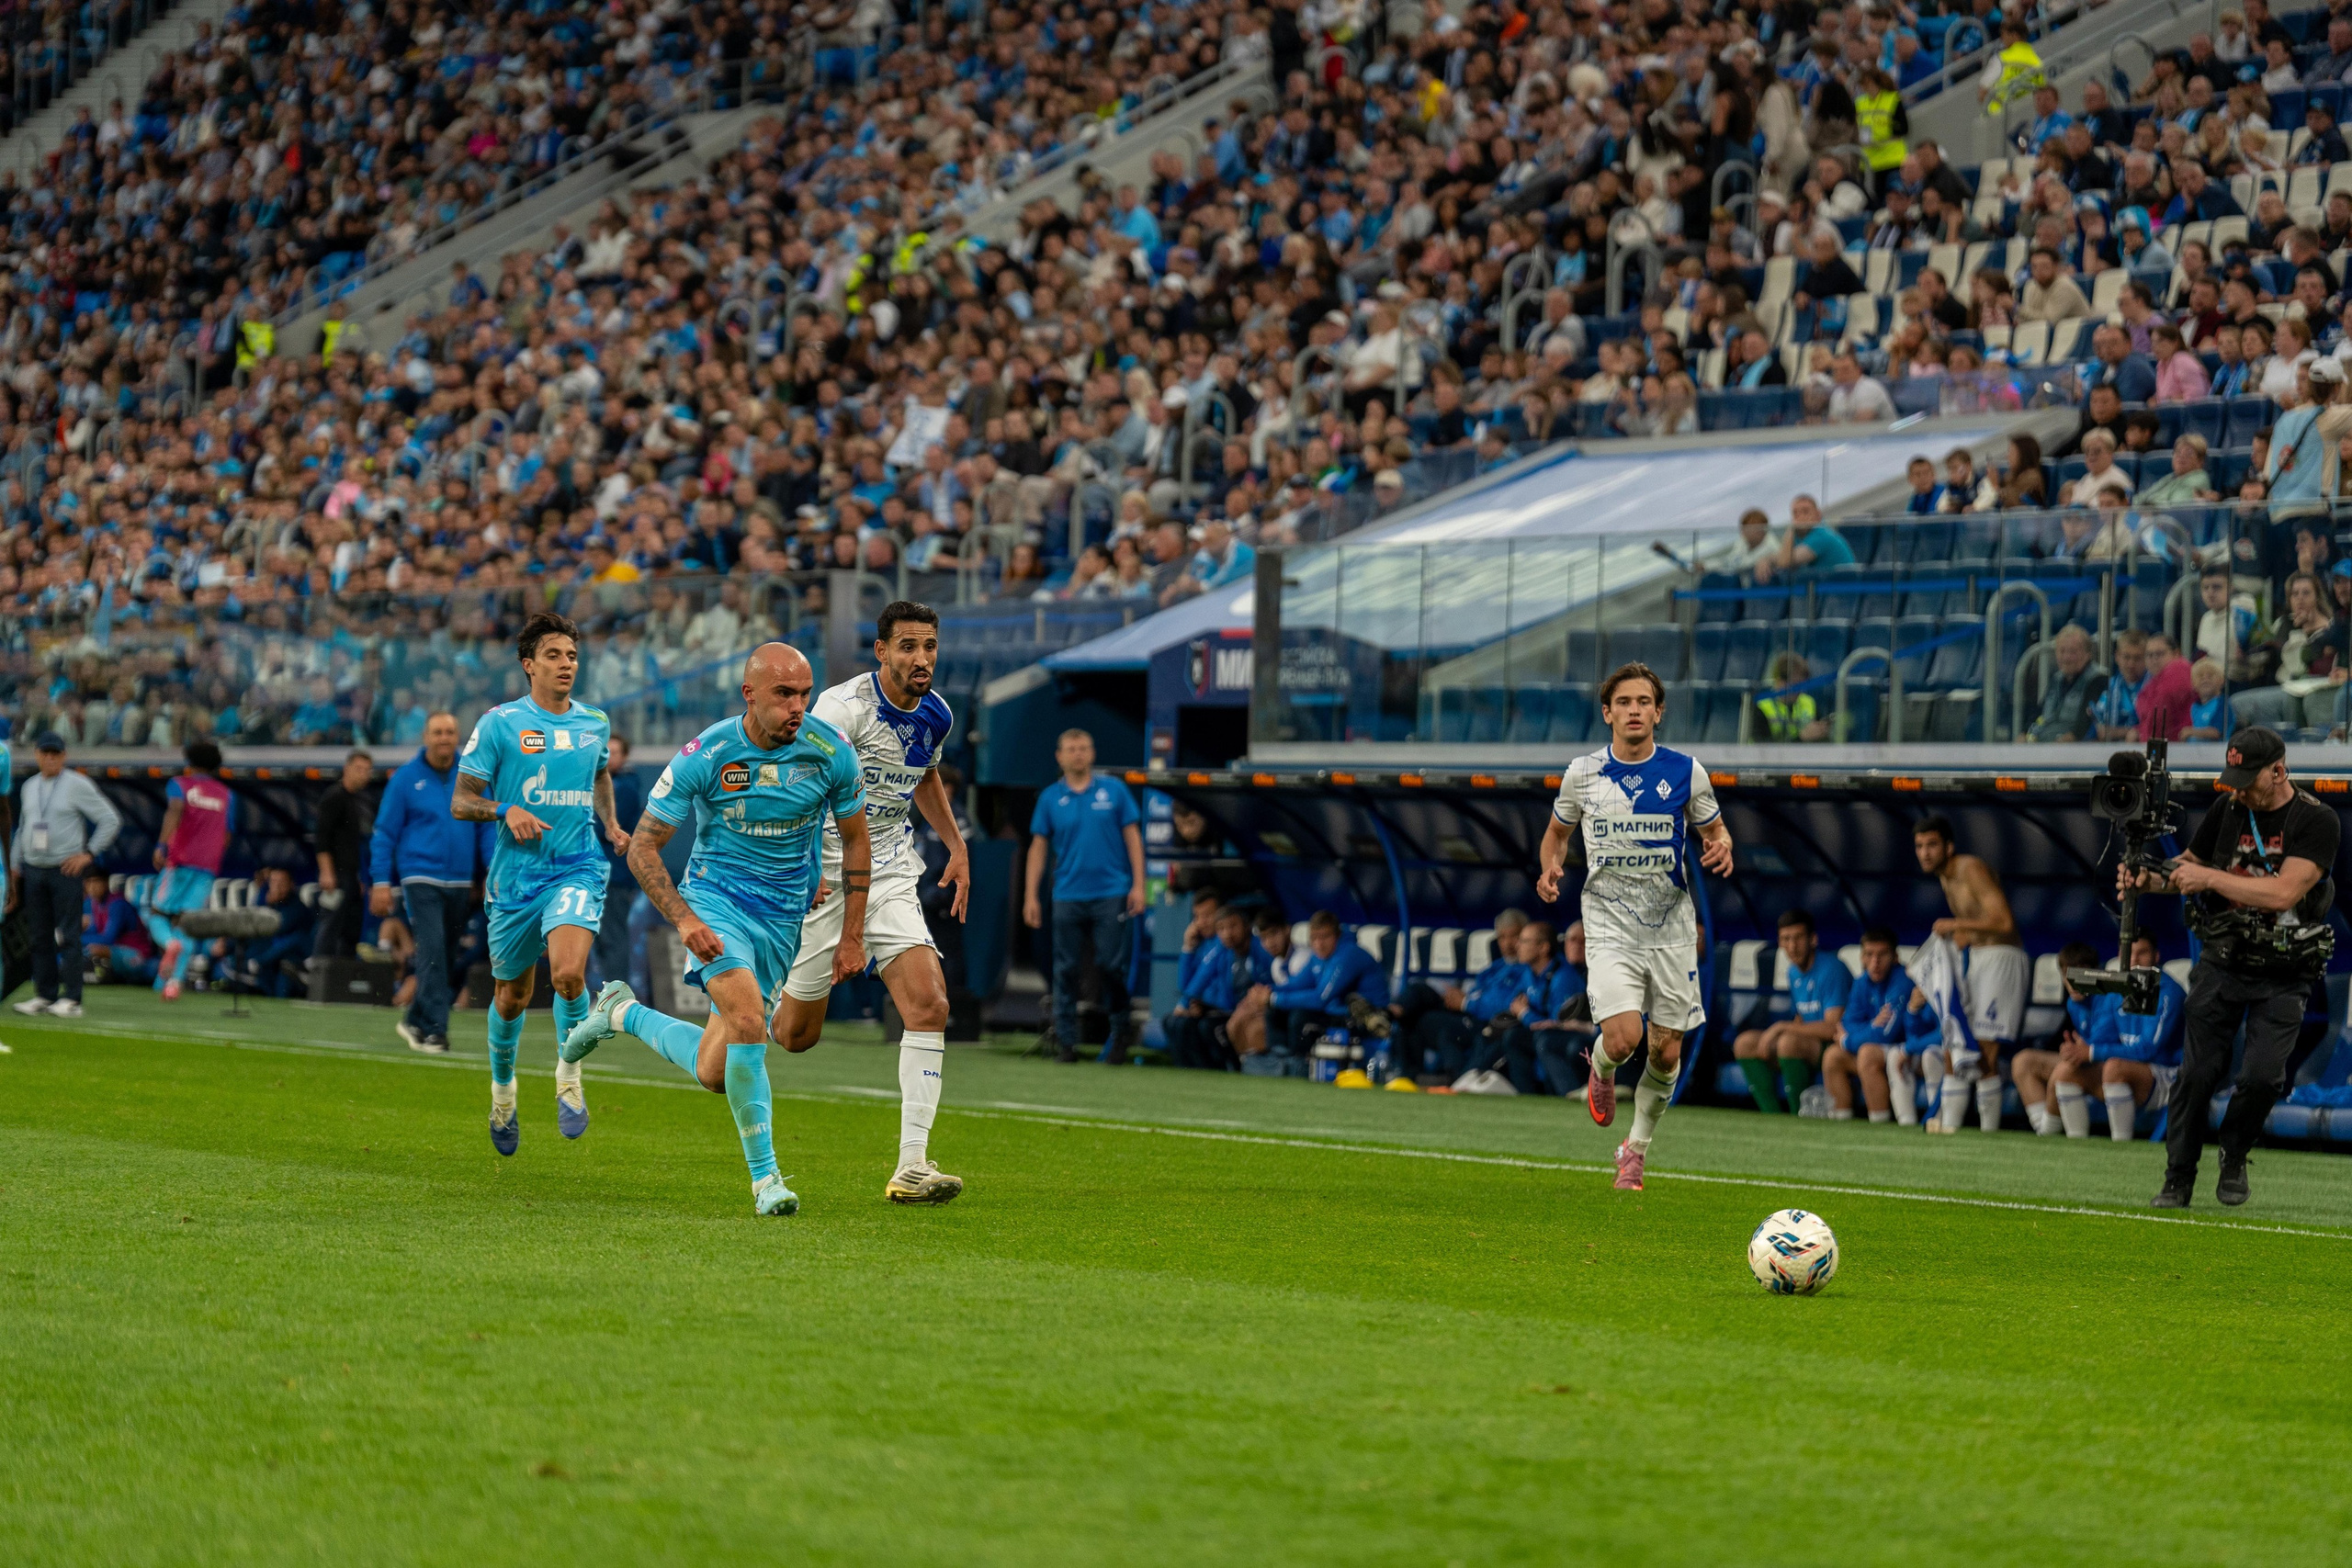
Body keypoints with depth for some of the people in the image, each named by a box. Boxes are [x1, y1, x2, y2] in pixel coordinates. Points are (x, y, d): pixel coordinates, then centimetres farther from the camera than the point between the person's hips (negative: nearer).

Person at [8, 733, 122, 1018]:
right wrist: (15, 866, 17)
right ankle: (44, 995, 12)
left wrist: (88, 854, -8)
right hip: (33, 870, 6)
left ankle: (72, 999, -7)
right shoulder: (30, 787, 14)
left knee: (68, 935, -7)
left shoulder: (77, 785, -4)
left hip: (65, 869, -6)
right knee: (40, 937, 6)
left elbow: (110, 820, -5)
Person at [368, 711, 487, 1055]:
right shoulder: (406, 778, -2)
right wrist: (381, 881, -3)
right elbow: (385, 832, 2)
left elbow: (488, 826, 10)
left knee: (448, 959, 9)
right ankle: (434, 1030, -16)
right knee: (432, 953, -16)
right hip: (420, 879, -4)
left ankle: (415, 1020, 25)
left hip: (459, 883, 4)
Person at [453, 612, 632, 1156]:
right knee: (511, 997, 12)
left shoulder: (595, 722, 8)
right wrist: (506, 810, -20)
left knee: (568, 974, -25)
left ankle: (569, 1079, -2)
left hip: (577, 869, 1)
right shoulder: (500, 723, -4)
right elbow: (460, 802, -2)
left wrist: (609, 825, 13)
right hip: (515, 875, -1)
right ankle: (503, 1091, 40)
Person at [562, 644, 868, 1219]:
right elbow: (642, 846, -8)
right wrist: (683, 920, -21)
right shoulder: (704, 756, -16)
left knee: (714, 1073, 4)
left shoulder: (831, 752, -11)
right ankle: (765, 1180, -17)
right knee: (748, 1022, -29)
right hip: (714, 896, -3)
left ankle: (625, 1013, 32)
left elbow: (855, 839, 5)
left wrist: (852, 935, 2)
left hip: (784, 914, 3)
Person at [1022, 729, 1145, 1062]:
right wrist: (1030, 896, 4)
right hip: (1068, 895, 1)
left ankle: (1119, 1033, 10)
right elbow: (1038, 847, 9)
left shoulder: (1113, 791, 5)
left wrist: (1138, 885, -1)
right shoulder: (1050, 798, 8)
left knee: (1111, 966, -5)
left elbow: (1132, 837, 6)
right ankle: (1065, 1040, 5)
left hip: (1110, 894, -1)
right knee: (1066, 971, 1)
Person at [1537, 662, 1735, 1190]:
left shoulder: (1686, 772, -1)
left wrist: (1722, 848, -13)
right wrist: (1551, 868, -6)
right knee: (1623, 1038, -20)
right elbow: (1557, 831, 15)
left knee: (1666, 1052, 2)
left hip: (1672, 929, 1)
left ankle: (1636, 1147, 25)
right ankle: (1601, 1070, 17)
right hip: (1609, 926, -1)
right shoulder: (1582, 774, 0)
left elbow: (1714, 830, 11)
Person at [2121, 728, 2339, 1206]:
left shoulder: (2316, 821, -12)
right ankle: (2178, 1180, 8)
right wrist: (2147, 879, -5)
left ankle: (2234, 1157, 13)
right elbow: (2188, 865, 16)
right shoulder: (2228, 809, 3)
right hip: (2222, 964, 3)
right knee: (2198, 1072, -3)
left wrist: (2210, 878, -22)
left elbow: (2282, 893, -23)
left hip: (2282, 975, -3)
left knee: (2263, 1076, -14)